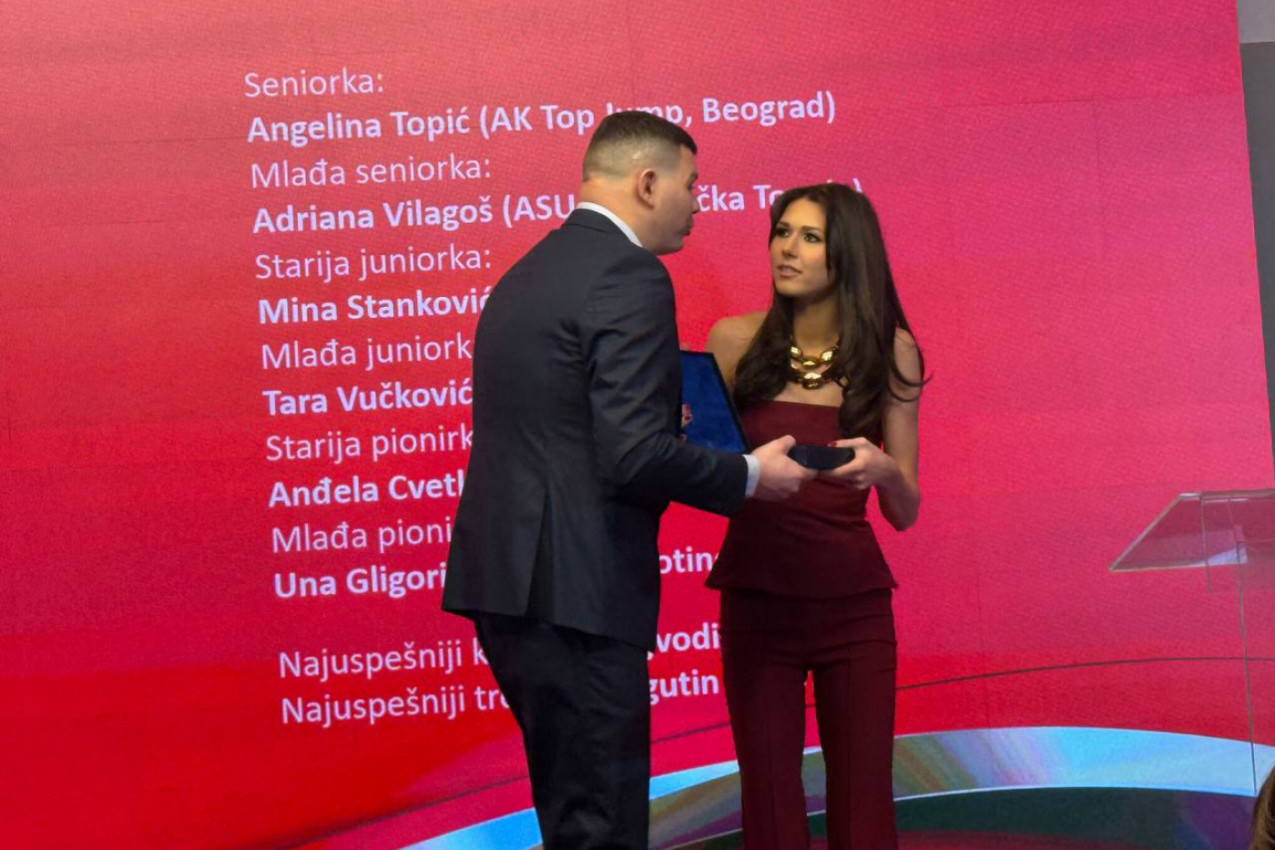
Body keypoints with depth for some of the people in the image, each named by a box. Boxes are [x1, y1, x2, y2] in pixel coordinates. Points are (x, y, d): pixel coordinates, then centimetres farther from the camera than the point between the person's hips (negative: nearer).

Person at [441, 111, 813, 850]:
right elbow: (633, 456, -20)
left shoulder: (530, 272, 17)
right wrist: (749, 475, -6)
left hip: (507, 577, 10)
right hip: (574, 591, -10)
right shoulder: (630, 277, -12)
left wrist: (668, 422, 25)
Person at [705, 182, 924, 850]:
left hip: (854, 605, 0)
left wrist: (882, 469, -19)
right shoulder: (735, 342, 1)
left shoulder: (890, 351, 1)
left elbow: (904, 512, 2)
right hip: (757, 599, 0)